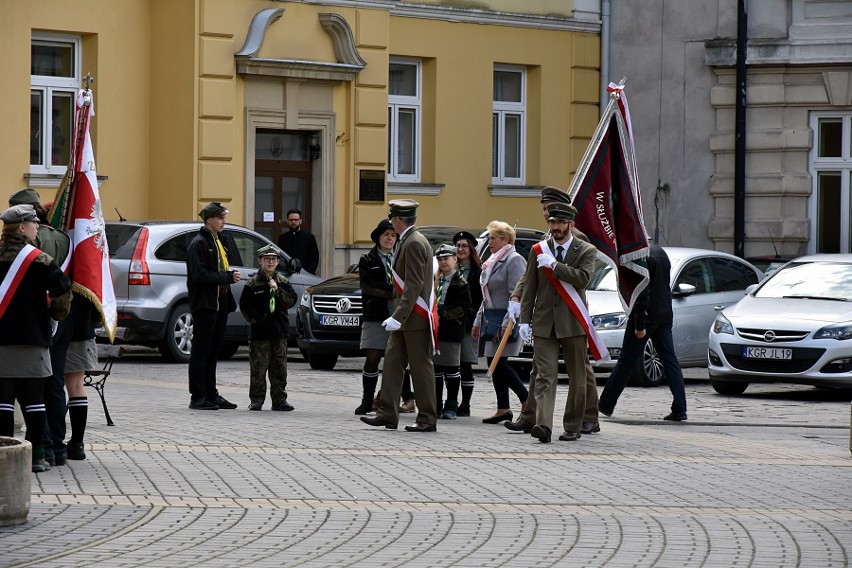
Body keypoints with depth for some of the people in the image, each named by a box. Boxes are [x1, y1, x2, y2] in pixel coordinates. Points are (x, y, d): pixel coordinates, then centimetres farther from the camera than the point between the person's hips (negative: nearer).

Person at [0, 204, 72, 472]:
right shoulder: (38, 259, -7)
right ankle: (37, 457, 4)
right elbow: (62, 287, -14)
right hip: (32, 339, -2)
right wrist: (59, 313, 4)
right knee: (33, 399, 3)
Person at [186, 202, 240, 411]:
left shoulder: (219, 242, 18)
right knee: (201, 351, -4)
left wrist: (230, 275, 8)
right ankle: (197, 397, -2)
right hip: (204, 304, -9)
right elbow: (200, 275, -20)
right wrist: (228, 277, -18)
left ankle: (211, 394, 17)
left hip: (220, 302, 9)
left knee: (212, 351, 12)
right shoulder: (199, 243, -11)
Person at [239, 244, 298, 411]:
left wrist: (277, 290, -12)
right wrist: (256, 320, -9)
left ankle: (279, 400, 11)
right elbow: (245, 305, -1)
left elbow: (291, 301, 0)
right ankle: (256, 399, 4)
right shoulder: (253, 283, 0)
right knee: (258, 368, -2)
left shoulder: (283, 281, 8)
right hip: (260, 332, -3)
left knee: (279, 368, 5)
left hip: (279, 331, 3)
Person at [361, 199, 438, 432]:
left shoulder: (414, 244, -17)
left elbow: (414, 286, -23)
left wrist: (399, 316, -26)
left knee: (421, 367, -3)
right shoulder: (408, 241, 14)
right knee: (392, 362, 8)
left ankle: (427, 419, 2)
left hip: (415, 317, -10)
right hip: (404, 318, 10)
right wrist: (397, 316, 20)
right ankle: (388, 413, 10)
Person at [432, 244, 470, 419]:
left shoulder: (460, 282, -4)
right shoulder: (435, 280, 16)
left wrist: (442, 313, -17)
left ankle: (451, 406, 4)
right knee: (436, 367, 8)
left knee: (451, 368, -1)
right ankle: (436, 405, 14)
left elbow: (463, 306, -12)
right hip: (434, 329, 6)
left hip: (452, 331, -6)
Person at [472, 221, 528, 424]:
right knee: (494, 364, 7)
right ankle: (503, 409, 11)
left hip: (506, 321, -9)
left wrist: (507, 323, -23)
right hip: (492, 320, 9)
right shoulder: (493, 262, 19)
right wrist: (478, 321, 21)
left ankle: (527, 400, -1)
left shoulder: (514, 260, -11)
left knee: (499, 363, -11)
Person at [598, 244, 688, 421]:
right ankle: (680, 409, -3)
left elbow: (642, 292, -20)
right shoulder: (661, 252, 14)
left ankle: (606, 405, 9)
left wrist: (639, 325, -20)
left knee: (626, 362, 1)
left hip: (647, 315, -8)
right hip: (664, 317, 8)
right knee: (670, 361, 4)